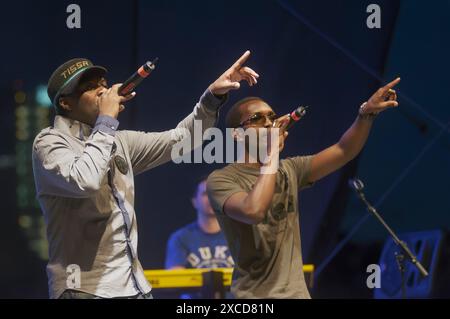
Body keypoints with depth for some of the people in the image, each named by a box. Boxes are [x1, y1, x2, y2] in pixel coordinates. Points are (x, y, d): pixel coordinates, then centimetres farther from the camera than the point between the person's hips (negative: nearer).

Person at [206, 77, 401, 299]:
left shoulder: (289, 170, 11)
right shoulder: (222, 179, -8)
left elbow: (343, 152, 3)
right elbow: (254, 211, -27)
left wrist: (367, 113, -12)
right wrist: (271, 154, -20)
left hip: (297, 292, 6)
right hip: (254, 295, -6)